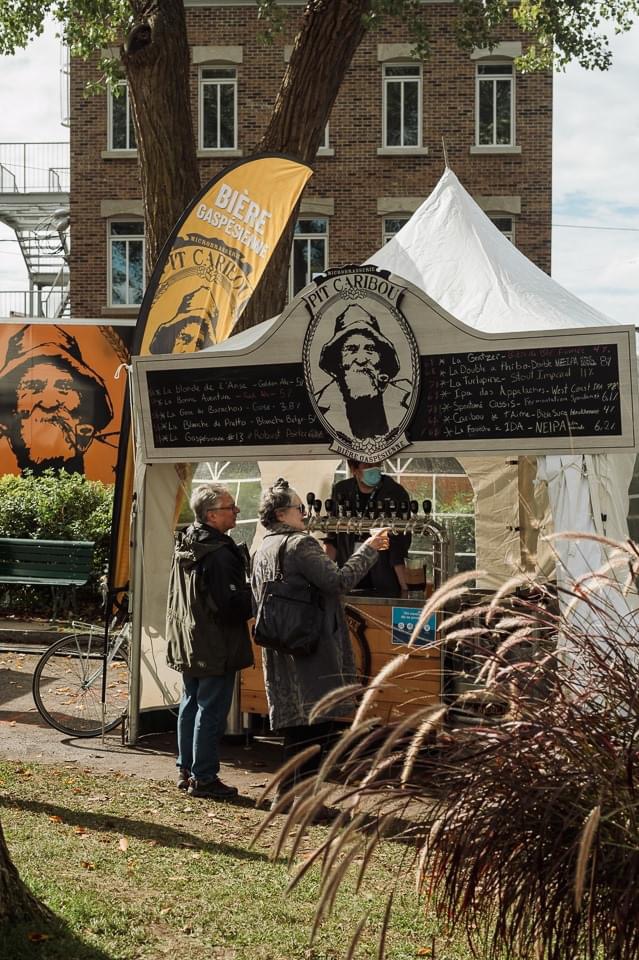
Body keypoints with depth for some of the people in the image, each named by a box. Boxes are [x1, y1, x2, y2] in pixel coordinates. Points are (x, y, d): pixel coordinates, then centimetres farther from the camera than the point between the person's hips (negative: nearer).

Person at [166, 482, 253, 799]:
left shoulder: (185, 544, 6)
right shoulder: (219, 554, -24)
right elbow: (232, 605, -24)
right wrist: (255, 593, -7)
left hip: (188, 642, 9)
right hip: (215, 647, -9)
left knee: (190, 705, 17)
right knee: (211, 711, 0)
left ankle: (185, 770, 26)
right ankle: (203, 778, 7)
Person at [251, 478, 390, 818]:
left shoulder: (262, 551, 15)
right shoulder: (300, 544, -13)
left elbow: (256, 605, 20)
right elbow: (338, 581, -20)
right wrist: (369, 548, -12)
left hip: (278, 651, 9)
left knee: (296, 724, 17)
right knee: (316, 723, -2)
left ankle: (287, 794, 23)